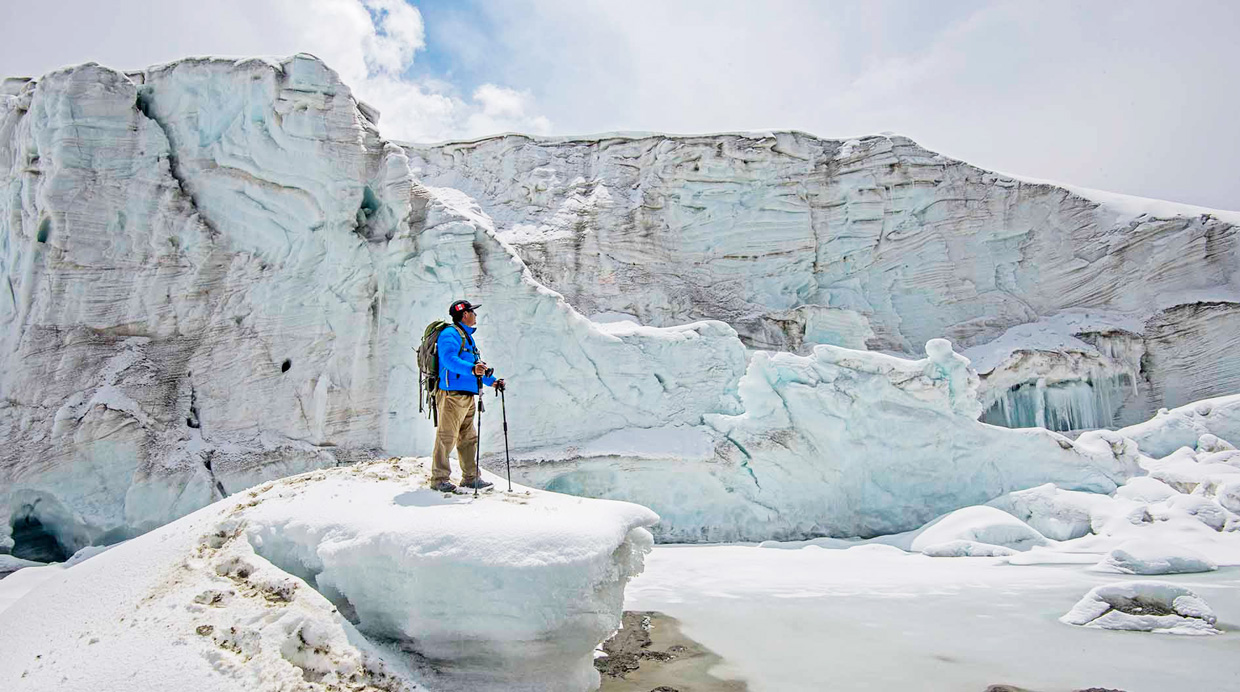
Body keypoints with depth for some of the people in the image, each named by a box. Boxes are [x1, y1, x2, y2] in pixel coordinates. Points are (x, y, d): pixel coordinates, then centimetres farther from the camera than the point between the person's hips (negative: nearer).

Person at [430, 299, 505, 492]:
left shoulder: (468, 337, 23)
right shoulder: (450, 334, -8)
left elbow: (476, 365, 29)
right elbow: (449, 359, -26)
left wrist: (492, 381, 20)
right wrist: (472, 369, -39)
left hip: (467, 396, 10)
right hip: (452, 394, -10)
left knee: (468, 438, 13)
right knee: (447, 437, -6)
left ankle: (470, 477, 21)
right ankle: (439, 478, 1)